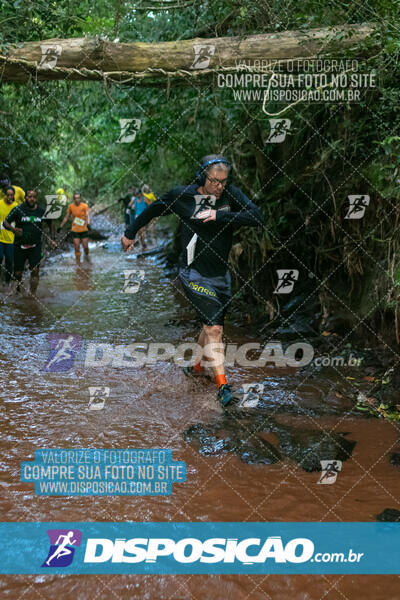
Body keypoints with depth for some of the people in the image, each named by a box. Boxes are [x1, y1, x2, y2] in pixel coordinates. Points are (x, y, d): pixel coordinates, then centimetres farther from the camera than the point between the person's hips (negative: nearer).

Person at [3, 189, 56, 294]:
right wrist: (13, 229, -23)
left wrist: (51, 240, 3)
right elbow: (6, 223, -3)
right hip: (20, 246, -1)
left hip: (35, 246, 1)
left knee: (35, 270, -11)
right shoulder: (18, 209, -3)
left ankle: (33, 294, -4)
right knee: (18, 272, 3)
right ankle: (18, 283, 36)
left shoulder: (42, 211, 4)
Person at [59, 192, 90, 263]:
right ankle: (78, 262, 11)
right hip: (75, 230, 1)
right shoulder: (71, 206, 0)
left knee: (85, 247, 3)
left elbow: (88, 215, -21)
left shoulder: (85, 206, -8)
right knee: (77, 248, -2)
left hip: (84, 230, -1)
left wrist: (88, 223, -41)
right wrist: (61, 226, 12)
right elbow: (66, 217, 11)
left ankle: (86, 256, 35)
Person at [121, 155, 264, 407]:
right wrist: (130, 233, 17)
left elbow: (257, 217, -20)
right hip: (194, 274, -4)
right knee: (214, 328, -13)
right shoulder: (182, 195, -10)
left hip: (221, 275, 4)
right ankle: (223, 384, -4)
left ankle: (197, 367, 41)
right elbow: (153, 210, 6)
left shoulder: (231, 194, -7)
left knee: (214, 326, 17)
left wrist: (220, 215, -27)